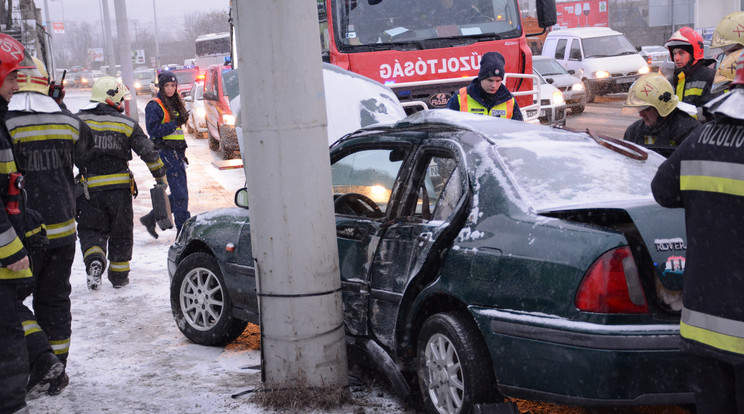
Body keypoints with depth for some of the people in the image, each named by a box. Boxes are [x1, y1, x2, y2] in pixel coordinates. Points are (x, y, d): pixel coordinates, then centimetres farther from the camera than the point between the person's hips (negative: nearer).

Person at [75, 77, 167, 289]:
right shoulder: (127, 124, 0)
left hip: (89, 188, 0)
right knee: (120, 232, 13)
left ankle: (94, 261, -17)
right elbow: (148, 152, -1)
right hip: (120, 188, 0)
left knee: (91, 230, 10)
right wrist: (160, 175, 11)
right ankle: (119, 275, 19)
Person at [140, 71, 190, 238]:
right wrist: (175, 123, -20)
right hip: (165, 153, -8)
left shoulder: (175, 104, 18)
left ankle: (151, 218, 21)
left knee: (179, 194, 10)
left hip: (176, 152, 9)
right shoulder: (154, 106, -8)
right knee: (180, 194, -9)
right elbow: (153, 130, -17)